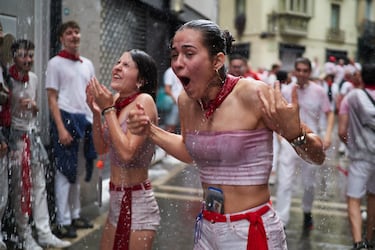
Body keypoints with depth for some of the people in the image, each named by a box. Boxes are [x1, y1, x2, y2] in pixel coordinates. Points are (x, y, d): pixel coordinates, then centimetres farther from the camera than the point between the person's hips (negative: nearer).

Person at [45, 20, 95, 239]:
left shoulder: (87, 64, 14)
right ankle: (63, 222, 7)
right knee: (65, 171, -1)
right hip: (66, 118, -5)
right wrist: (61, 128, -16)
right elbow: (52, 98, -7)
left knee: (77, 171, 13)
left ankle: (75, 215, 23)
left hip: (85, 119, 6)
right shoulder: (56, 63, -3)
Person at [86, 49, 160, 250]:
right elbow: (102, 148, 10)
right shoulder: (117, 100, 3)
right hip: (116, 201, 7)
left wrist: (108, 109, -21)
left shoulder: (144, 101, -18)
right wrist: (96, 112, -3)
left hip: (137, 202, -7)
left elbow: (127, 152, -27)